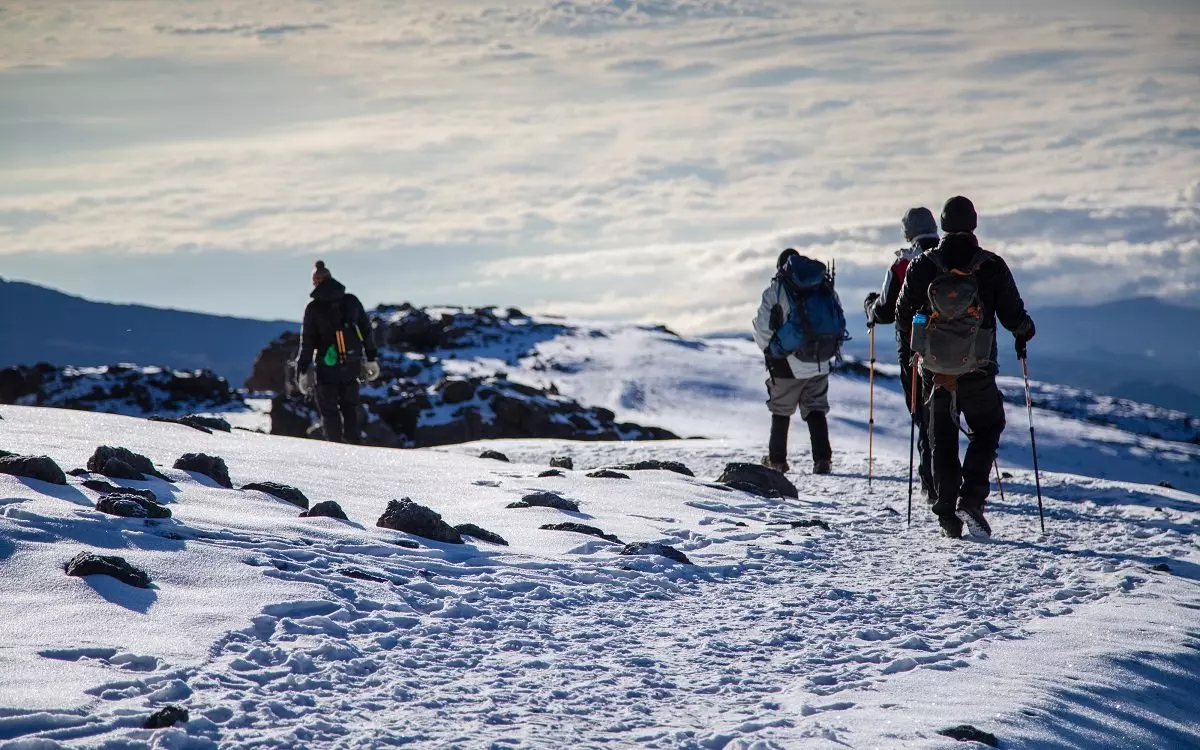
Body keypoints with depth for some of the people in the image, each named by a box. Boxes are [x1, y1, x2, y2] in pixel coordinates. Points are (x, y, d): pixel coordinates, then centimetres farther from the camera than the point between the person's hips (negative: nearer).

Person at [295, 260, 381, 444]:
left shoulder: (314, 308, -8)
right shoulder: (351, 301, 2)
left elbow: (307, 342, -7)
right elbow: (367, 331, 8)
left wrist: (303, 370, -2)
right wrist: (372, 358, 17)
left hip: (328, 366, -4)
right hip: (352, 364, 4)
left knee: (329, 411, 6)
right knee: (349, 408, 16)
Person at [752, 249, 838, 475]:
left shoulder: (775, 291, -8)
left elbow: (762, 328, -11)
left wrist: (769, 349, 5)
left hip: (787, 365, -3)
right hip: (819, 364, 3)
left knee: (781, 411, 13)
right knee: (816, 410, 8)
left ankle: (777, 460, 18)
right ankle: (822, 459, -5)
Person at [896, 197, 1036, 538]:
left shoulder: (922, 266, -2)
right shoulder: (992, 266, -6)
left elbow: (904, 318, 4)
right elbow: (1013, 314, -2)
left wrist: (915, 343, 26)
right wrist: (1024, 333, 21)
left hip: (935, 370, 1)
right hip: (978, 370, -1)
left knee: (942, 439, 12)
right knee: (987, 429, 15)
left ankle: (947, 514, 9)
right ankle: (971, 500, -3)